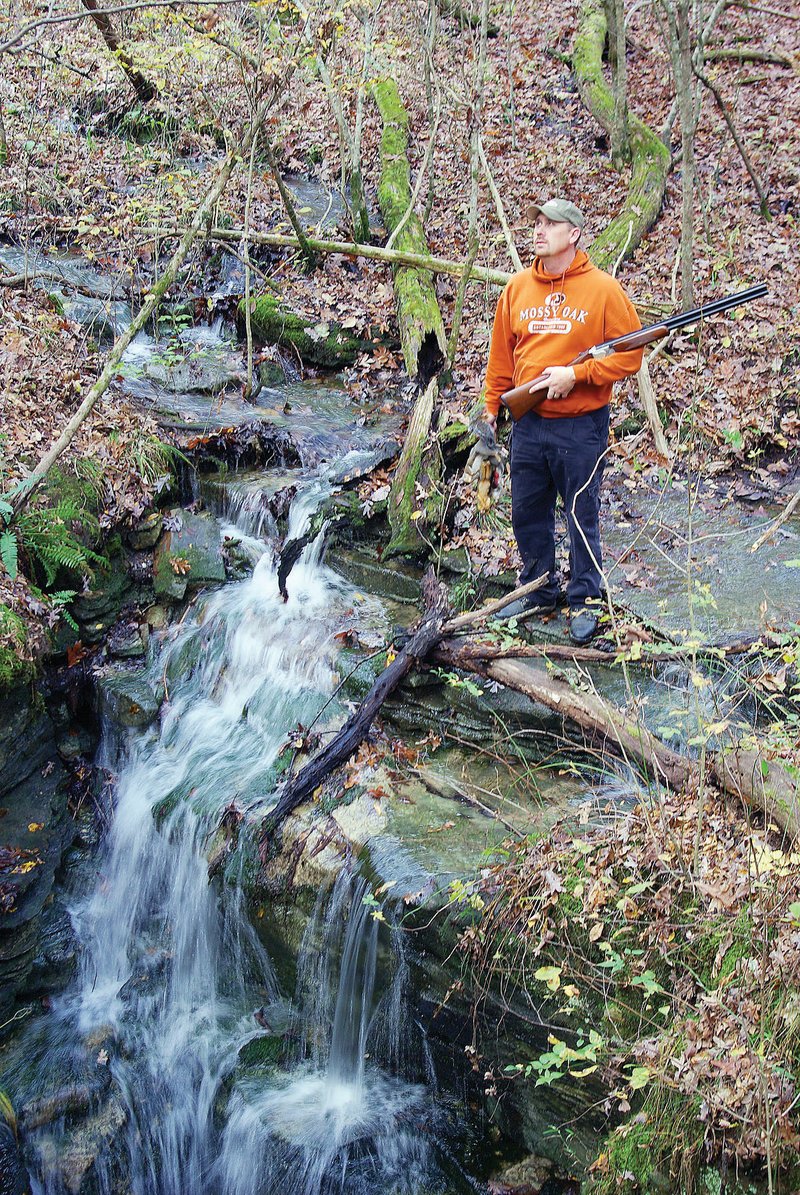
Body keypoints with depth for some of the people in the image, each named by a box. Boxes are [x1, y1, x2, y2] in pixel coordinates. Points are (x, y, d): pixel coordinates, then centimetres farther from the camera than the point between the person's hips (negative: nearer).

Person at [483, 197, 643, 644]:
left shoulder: (603, 289, -7)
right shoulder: (518, 288, 7)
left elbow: (630, 355, -9)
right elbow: (502, 356, 14)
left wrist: (576, 374, -17)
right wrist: (492, 408, 14)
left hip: (581, 427, -5)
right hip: (528, 425, 5)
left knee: (582, 517, 4)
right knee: (528, 515, 14)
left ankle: (585, 601, 18)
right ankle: (540, 593, 31)